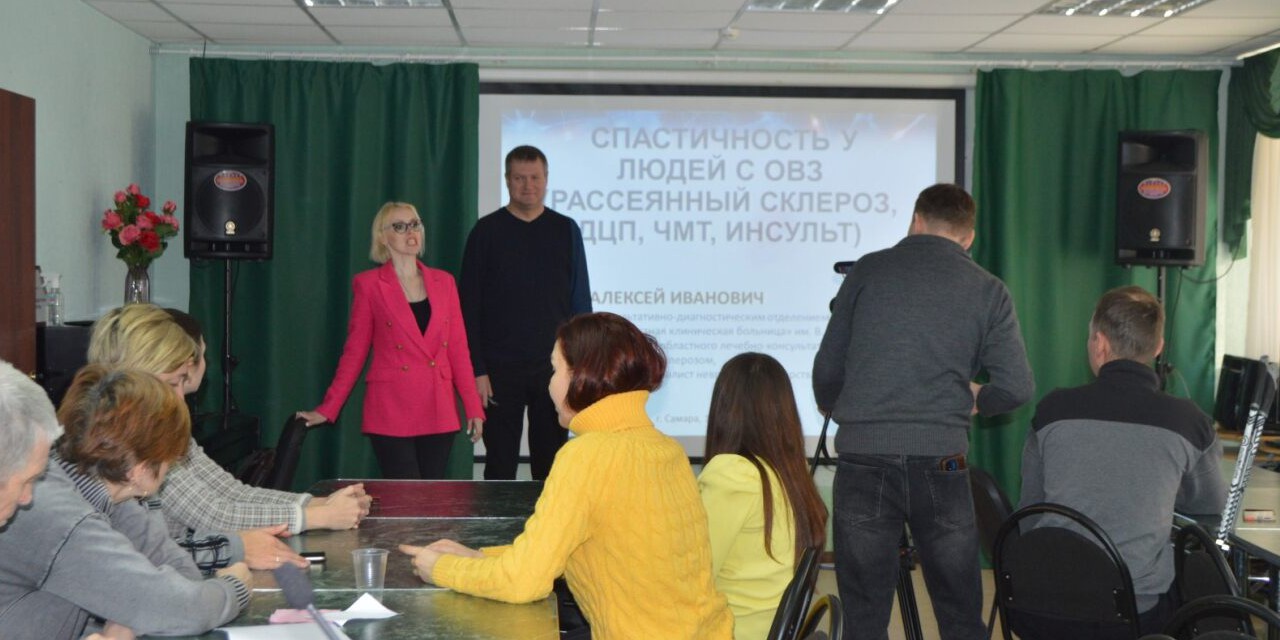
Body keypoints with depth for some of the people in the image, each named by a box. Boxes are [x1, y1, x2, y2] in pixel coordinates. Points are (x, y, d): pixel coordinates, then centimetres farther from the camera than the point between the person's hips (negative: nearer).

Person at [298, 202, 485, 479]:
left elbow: (458, 348, 9)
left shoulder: (443, 281, 11)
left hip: (439, 413, 3)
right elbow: (354, 351, 3)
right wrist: (328, 409, -4)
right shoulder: (369, 284, 2)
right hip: (392, 412, -3)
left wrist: (473, 407, 3)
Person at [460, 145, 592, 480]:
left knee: (550, 466, 6)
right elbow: (470, 308, 0)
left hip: (554, 368, 1)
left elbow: (580, 301, 7)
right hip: (501, 368, -1)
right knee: (500, 467, 4)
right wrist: (477, 370, -7)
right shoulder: (487, 232, 1)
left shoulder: (565, 230, 6)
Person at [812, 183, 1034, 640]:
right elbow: (1016, 388, 1)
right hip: (940, 461, 0)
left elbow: (827, 369, 9)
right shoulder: (988, 290, 7)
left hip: (863, 459, 0)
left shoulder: (868, 271, 7)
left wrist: (835, 411, 31)